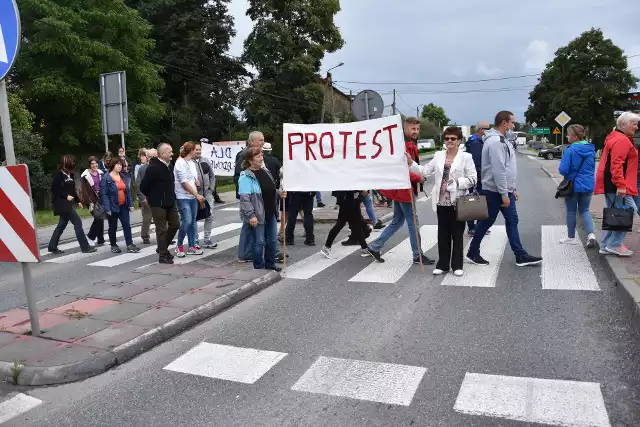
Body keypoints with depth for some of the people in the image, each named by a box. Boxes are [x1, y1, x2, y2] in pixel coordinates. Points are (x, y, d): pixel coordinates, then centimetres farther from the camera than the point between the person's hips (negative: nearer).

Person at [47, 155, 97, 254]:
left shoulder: (71, 175, 11)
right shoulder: (58, 174, -11)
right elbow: (54, 189, -14)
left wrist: (78, 201, 13)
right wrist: (66, 196, -19)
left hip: (68, 203, 8)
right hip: (61, 204, -8)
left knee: (62, 225, 14)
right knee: (77, 222, -9)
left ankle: (52, 247, 25)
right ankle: (85, 247, -5)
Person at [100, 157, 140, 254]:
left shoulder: (124, 177, 8)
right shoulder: (106, 178, -10)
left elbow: (128, 192, 11)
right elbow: (103, 194, -13)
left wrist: (130, 204, 5)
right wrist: (107, 208, -18)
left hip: (123, 206, 5)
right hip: (113, 207, -5)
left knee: (127, 225, 0)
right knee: (113, 227, 9)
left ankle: (130, 245, 2)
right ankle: (113, 245, 22)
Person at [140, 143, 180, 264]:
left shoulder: (167, 166, 10)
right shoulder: (153, 168, -18)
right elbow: (143, 186, -16)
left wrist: (171, 197, 13)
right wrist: (151, 197, -2)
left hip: (170, 202, 9)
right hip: (158, 204, -9)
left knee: (175, 224, 13)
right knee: (161, 229, -1)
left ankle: (162, 248, 29)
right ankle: (163, 255, 8)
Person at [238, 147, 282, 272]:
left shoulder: (265, 171, 10)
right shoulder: (246, 176, -15)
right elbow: (244, 198, -20)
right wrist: (250, 215, -25)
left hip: (270, 213, 8)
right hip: (257, 215, -8)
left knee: (272, 240, 15)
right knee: (259, 242, 1)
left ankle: (270, 264, 31)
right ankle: (259, 268, 15)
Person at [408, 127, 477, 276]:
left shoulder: (466, 157, -2)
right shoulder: (438, 155, 9)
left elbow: (473, 179, -6)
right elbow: (425, 171, 6)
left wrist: (457, 182, -19)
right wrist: (411, 162, -4)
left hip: (458, 202, -3)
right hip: (442, 202, 4)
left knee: (457, 234, 6)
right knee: (443, 234, 10)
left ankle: (457, 265, 16)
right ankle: (443, 265, 19)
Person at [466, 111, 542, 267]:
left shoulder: (501, 140, 15)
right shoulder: (495, 141, -19)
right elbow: (498, 170, -24)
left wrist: (512, 189, 18)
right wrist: (504, 194, -22)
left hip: (504, 190, 10)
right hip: (494, 191, -10)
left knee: (512, 221, 8)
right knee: (487, 221, 2)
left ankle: (520, 255, 11)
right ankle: (473, 252, 17)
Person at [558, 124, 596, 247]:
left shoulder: (570, 150, -19)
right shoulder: (591, 149, 1)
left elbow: (563, 170, -20)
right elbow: (593, 167, 12)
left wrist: (565, 171, 2)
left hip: (573, 185, -5)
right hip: (588, 185, 5)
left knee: (571, 211, 11)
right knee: (584, 210, 16)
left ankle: (571, 237, 21)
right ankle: (591, 234, -3)